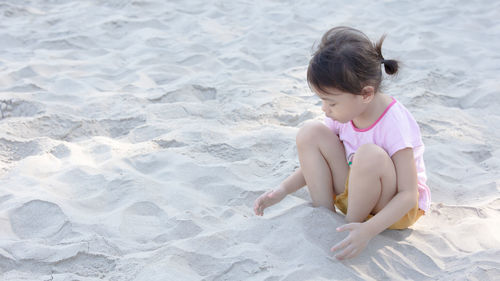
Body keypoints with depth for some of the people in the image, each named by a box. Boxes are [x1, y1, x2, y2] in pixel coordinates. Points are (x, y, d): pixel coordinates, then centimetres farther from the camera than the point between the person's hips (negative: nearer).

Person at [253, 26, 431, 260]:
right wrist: (282, 191, -9)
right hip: (354, 192, 6)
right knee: (310, 133, -13)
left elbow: (409, 194, -27)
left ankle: (350, 226, -13)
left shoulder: (395, 124, -28)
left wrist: (368, 231, -39)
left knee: (371, 155, -39)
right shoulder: (345, 111, -9)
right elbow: (317, 162, 5)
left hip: (396, 206, -6)